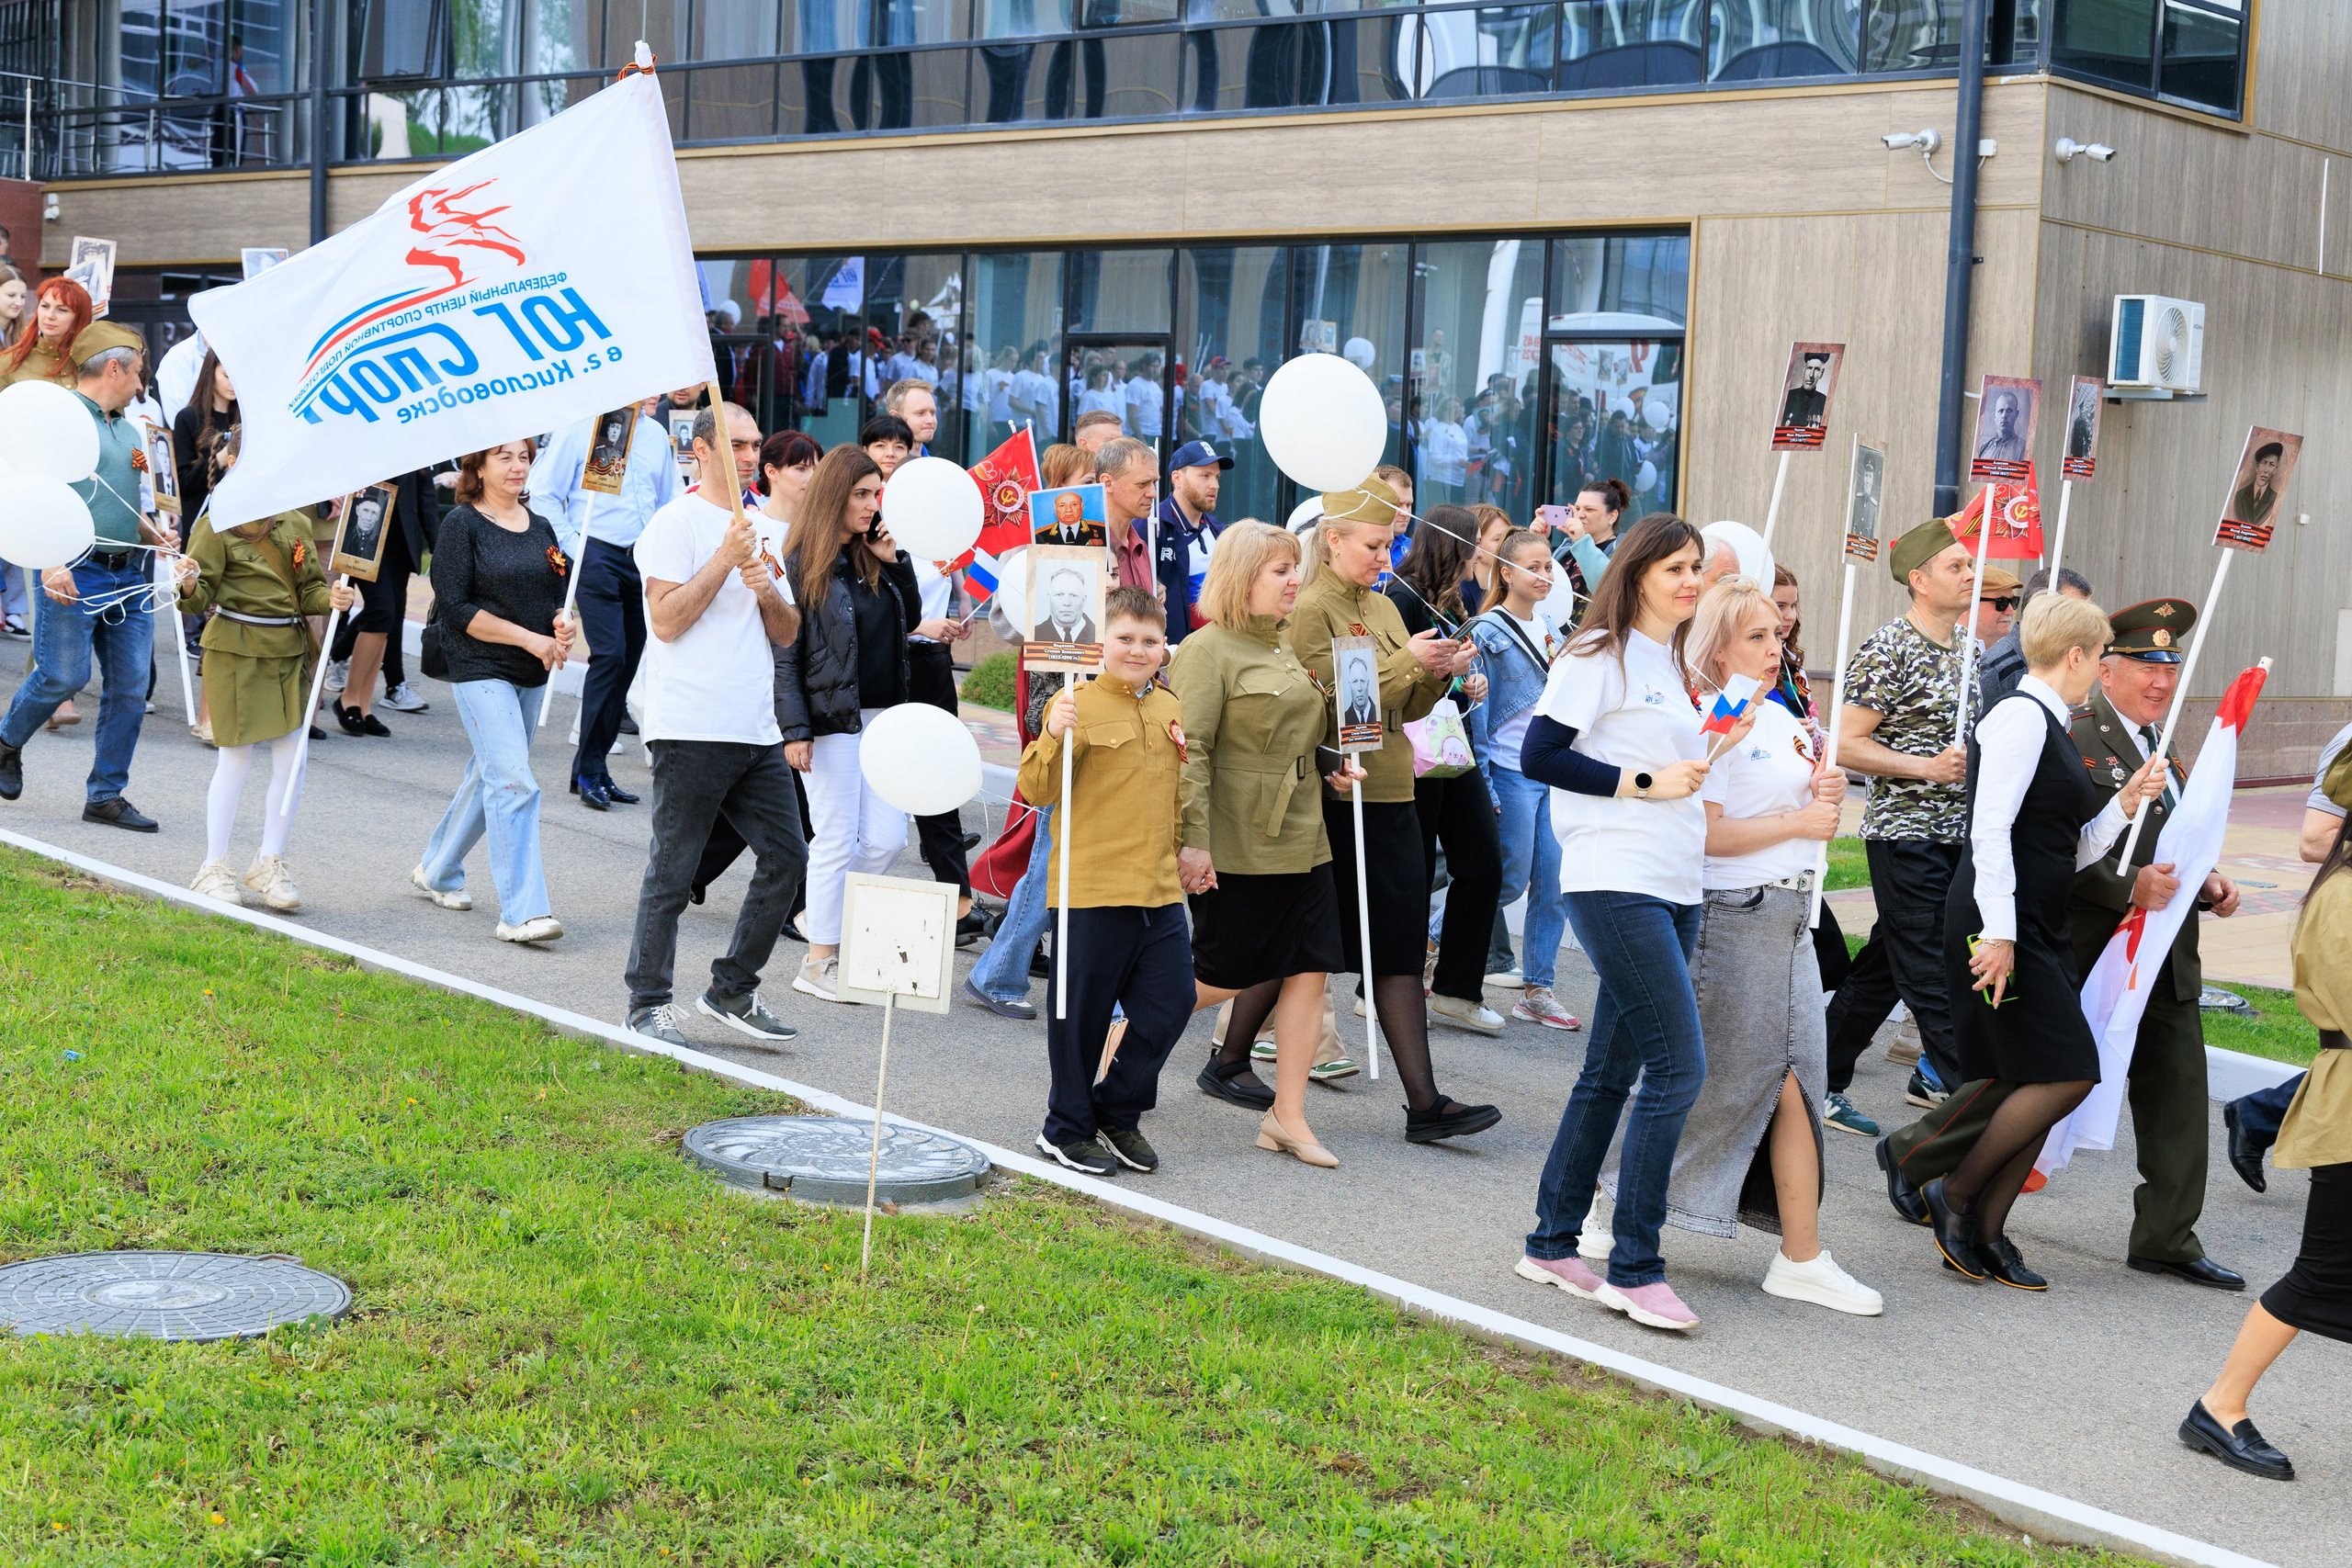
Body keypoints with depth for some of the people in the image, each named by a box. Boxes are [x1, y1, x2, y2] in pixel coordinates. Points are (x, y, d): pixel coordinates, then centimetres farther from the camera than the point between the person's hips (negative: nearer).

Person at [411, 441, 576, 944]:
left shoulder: (540, 527, 11)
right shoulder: (462, 524, -7)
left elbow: (560, 593, 18)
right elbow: (456, 607, -13)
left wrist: (562, 625, -7)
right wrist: (529, 638, -17)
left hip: (532, 675, 7)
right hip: (480, 670, -7)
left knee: (489, 776, 17)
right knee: (513, 782, -16)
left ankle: (436, 869, 37)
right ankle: (521, 912, -16)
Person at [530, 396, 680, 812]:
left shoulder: (657, 434, 14)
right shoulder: (582, 428, -2)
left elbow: (668, 501, 24)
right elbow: (545, 493, -2)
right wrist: (572, 545, -8)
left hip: (644, 561, 6)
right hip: (597, 556, -6)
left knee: (627, 664, 5)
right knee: (609, 655, -16)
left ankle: (592, 769, 15)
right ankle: (591, 771, -7)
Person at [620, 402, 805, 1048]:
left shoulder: (767, 531, 17)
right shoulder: (675, 522, -5)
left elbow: (787, 635, 16)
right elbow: (666, 620, -14)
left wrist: (766, 590, -3)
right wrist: (725, 560, -16)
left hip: (757, 729, 7)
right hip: (691, 730, -7)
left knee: (786, 856, 6)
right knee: (672, 872, -2)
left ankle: (732, 990, 18)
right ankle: (648, 1004, 8)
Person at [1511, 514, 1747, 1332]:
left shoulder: (1672, 664, 19)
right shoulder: (1599, 655, -6)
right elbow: (1539, 755, -13)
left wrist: (1722, 744, 11)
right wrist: (1646, 783, -14)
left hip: (1674, 891, 9)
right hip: (1616, 885, -9)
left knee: (1612, 1071, 11)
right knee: (1678, 1066, -13)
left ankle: (1552, 1243, 20)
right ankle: (1633, 1269, -7)